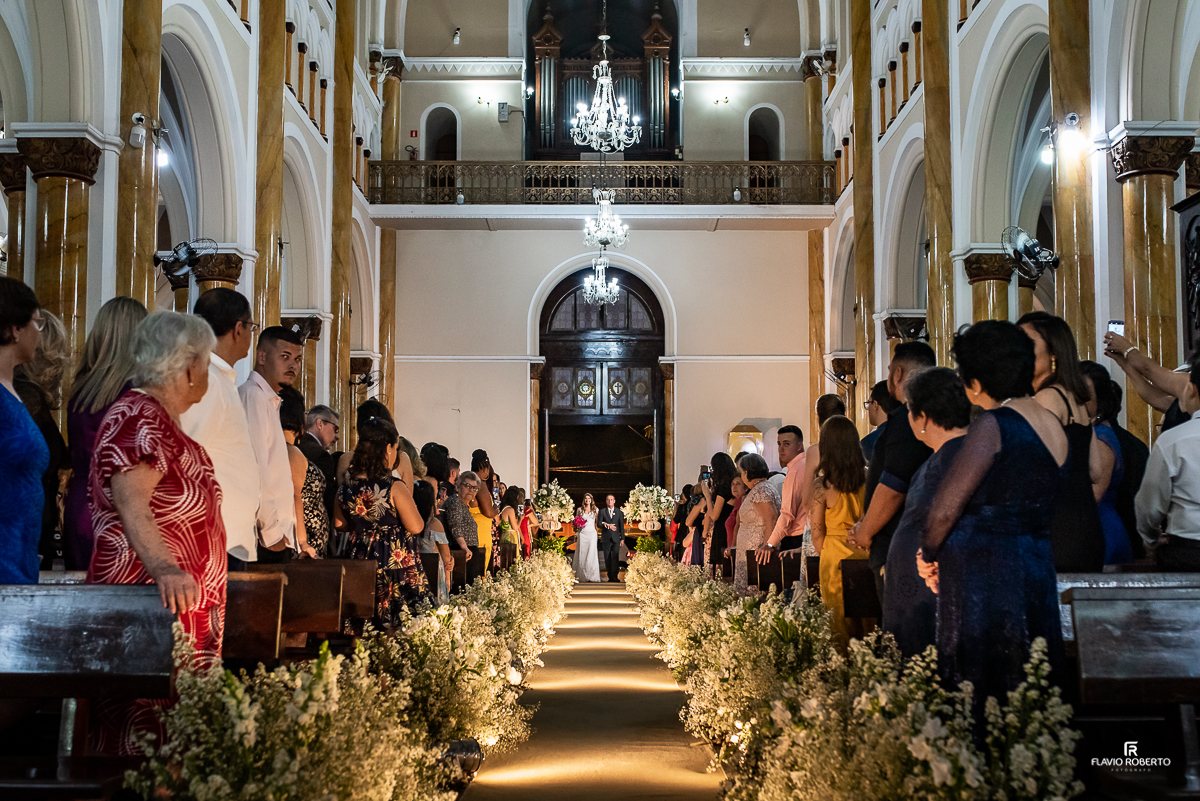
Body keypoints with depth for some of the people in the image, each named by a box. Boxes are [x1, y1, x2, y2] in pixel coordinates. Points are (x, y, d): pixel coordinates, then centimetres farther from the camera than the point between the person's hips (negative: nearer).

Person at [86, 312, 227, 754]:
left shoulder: (159, 420, 22)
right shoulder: (137, 418, -10)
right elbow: (131, 506, -23)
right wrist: (166, 568, -37)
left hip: (186, 606, 10)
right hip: (155, 602, -10)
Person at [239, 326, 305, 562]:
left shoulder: (269, 401, 22)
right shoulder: (253, 395, -8)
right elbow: (254, 469, -17)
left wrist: (283, 531, 17)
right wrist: (271, 530, -16)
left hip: (277, 534, 9)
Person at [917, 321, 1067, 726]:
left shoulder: (992, 424, -13)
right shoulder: (1053, 425, 11)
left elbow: (944, 509, -16)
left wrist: (929, 554, 4)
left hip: (985, 573, -8)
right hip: (1038, 567, 8)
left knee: (977, 697, -2)